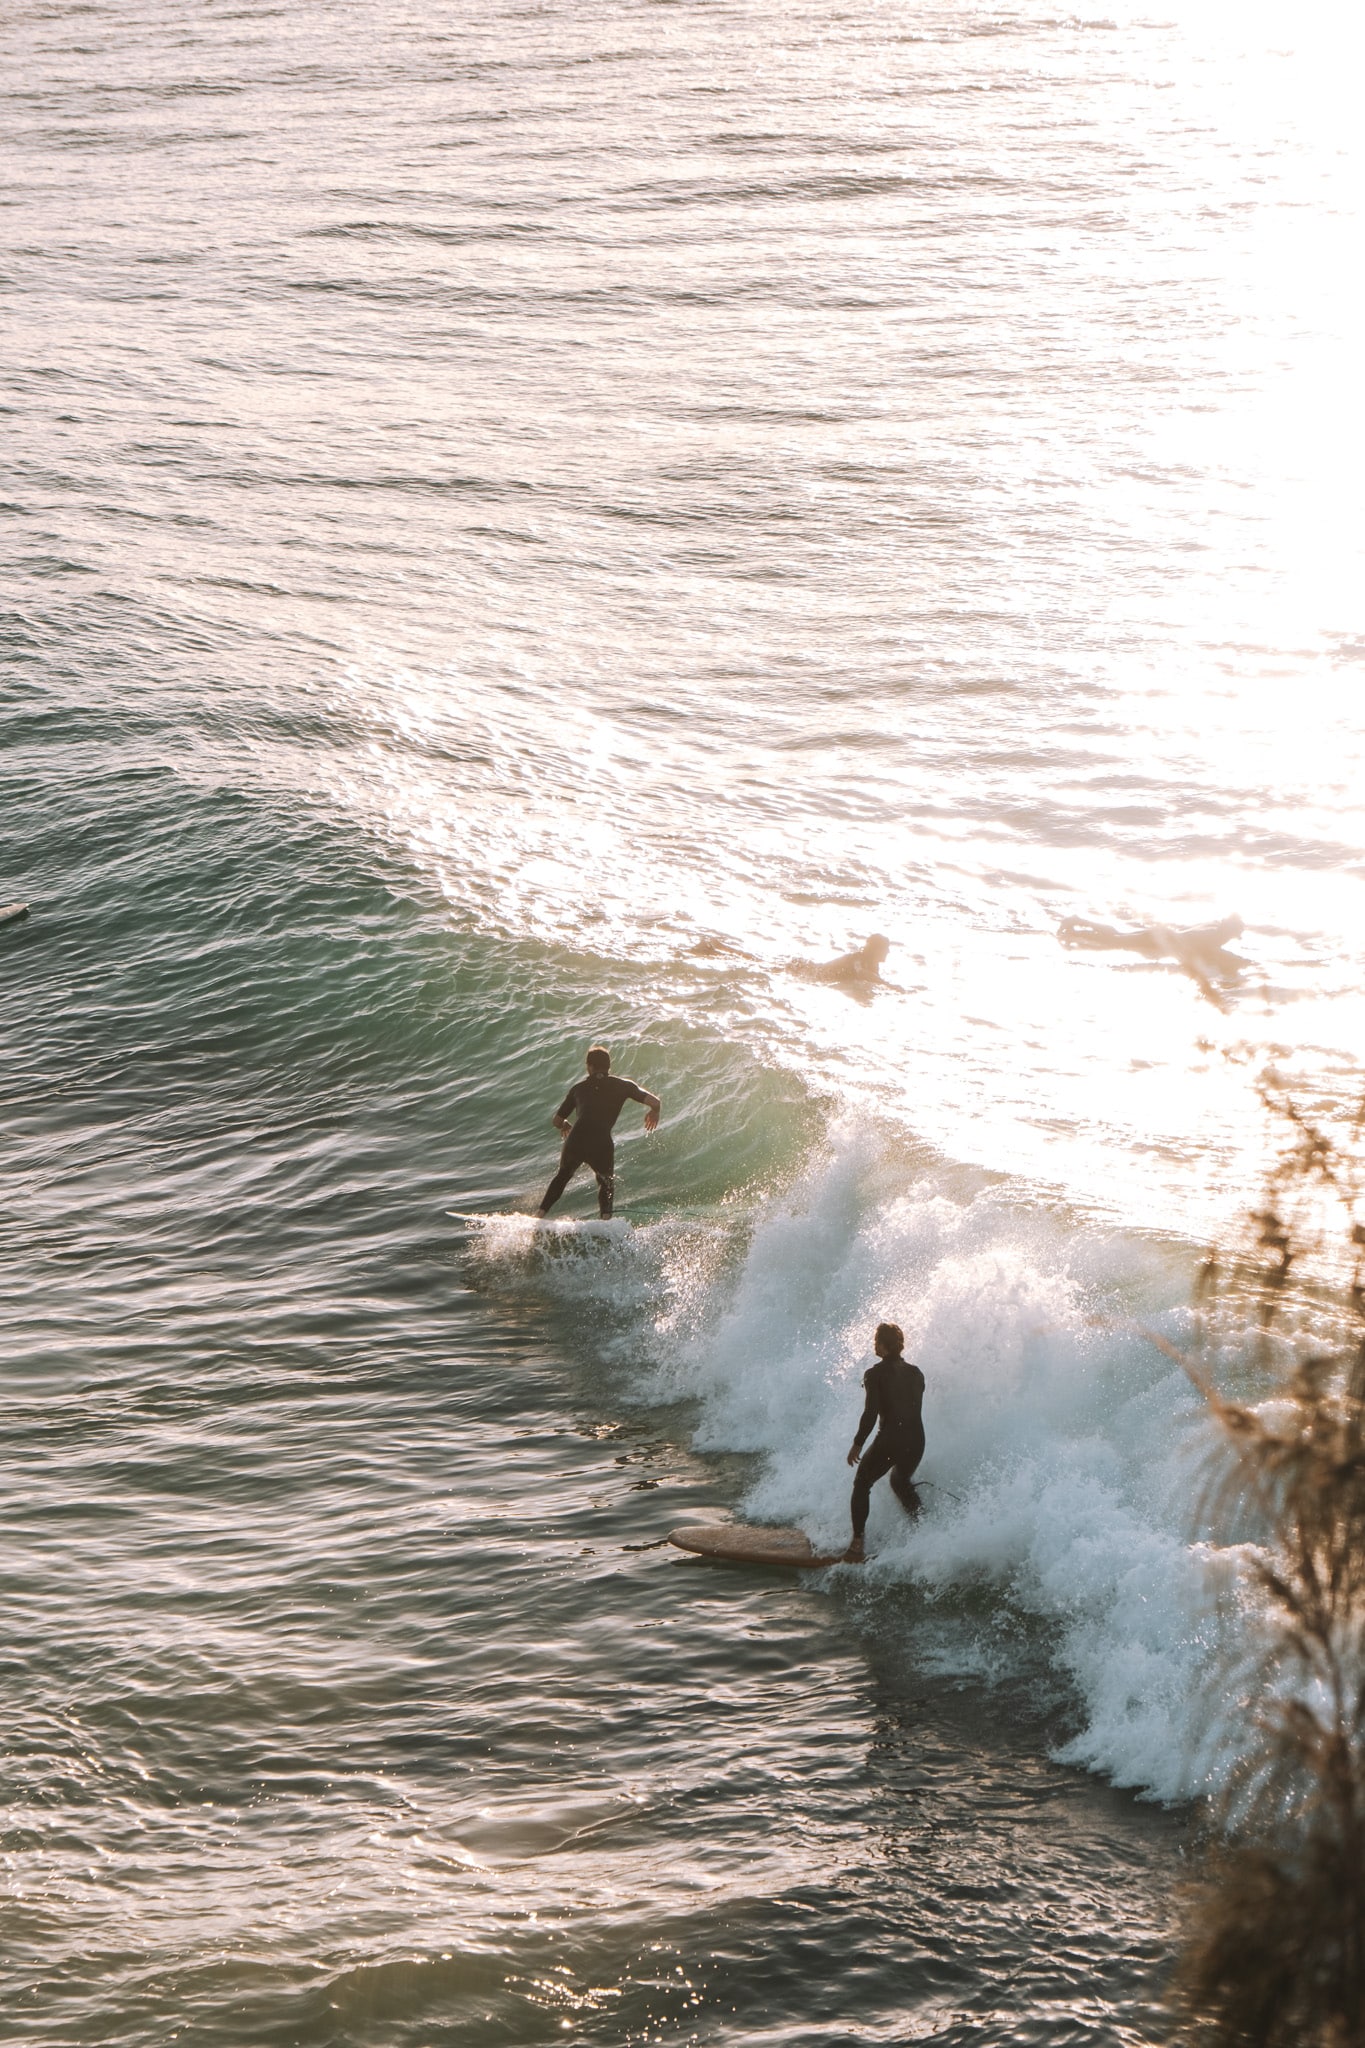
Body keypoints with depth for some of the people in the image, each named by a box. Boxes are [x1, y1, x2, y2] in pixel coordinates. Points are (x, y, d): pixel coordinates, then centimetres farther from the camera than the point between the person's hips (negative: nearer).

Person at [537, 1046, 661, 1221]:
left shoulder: (579, 1088, 20)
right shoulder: (621, 1085, 14)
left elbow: (557, 1121, 25)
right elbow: (655, 1102, 8)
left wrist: (566, 1126, 49)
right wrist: (654, 1112, 32)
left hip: (575, 1142, 2)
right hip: (602, 1144, -1)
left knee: (563, 1176, 31)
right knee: (606, 1183, 26)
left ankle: (540, 1214, 22)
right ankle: (605, 1221, 4)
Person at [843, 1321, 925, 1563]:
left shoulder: (875, 1374, -6)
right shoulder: (916, 1373, 11)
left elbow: (871, 1413, -11)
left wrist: (857, 1444, -4)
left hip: (889, 1439, -6)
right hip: (917, 1439, 6)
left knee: (862, 1485, 12)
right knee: (901, 1483, 31)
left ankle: (857, 1543, 3)